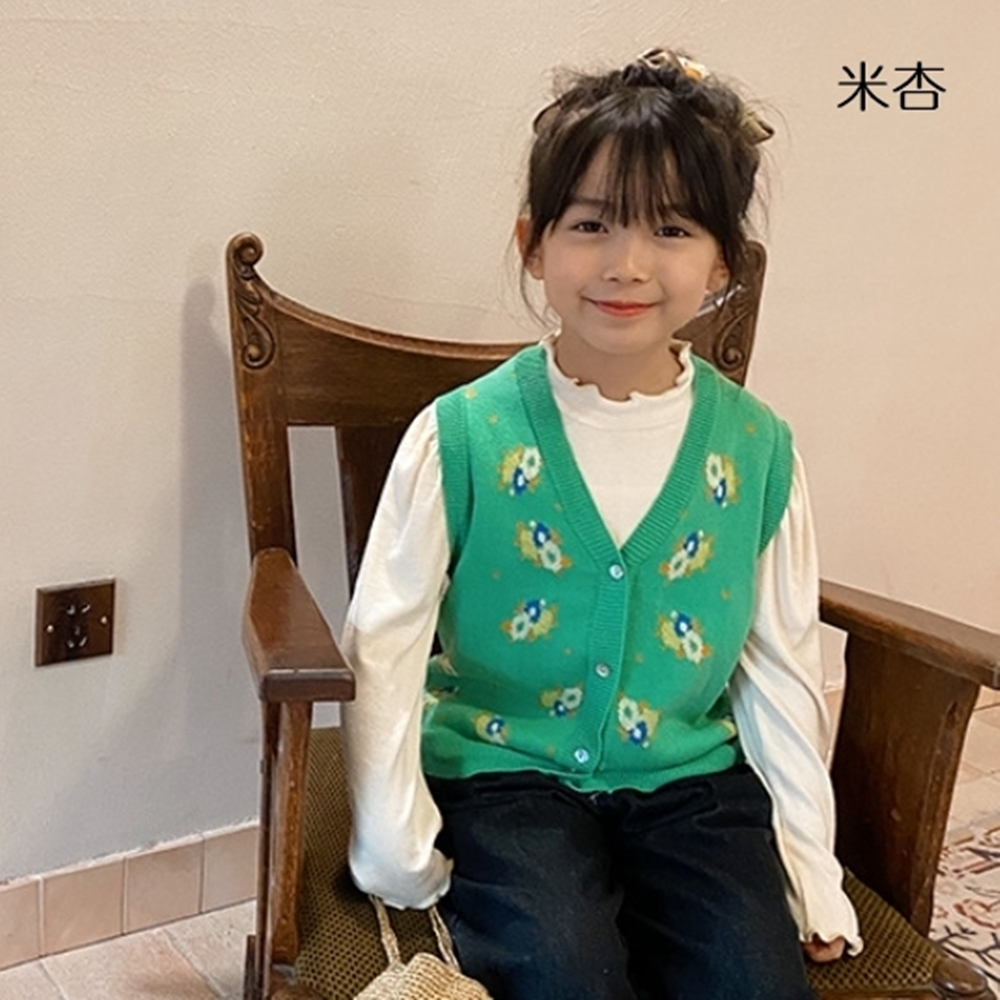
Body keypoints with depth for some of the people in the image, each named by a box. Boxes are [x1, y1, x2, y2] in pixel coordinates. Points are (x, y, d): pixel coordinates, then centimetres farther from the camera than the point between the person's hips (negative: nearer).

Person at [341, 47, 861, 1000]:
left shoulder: (758, 449, -3)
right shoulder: (461, 436, -11)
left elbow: (780, 669, 4)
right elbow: (385, 646, -8)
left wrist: (809, 864, 5)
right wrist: (397, 849, -9)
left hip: (692, 782, 3)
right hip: (502, 773, -2)